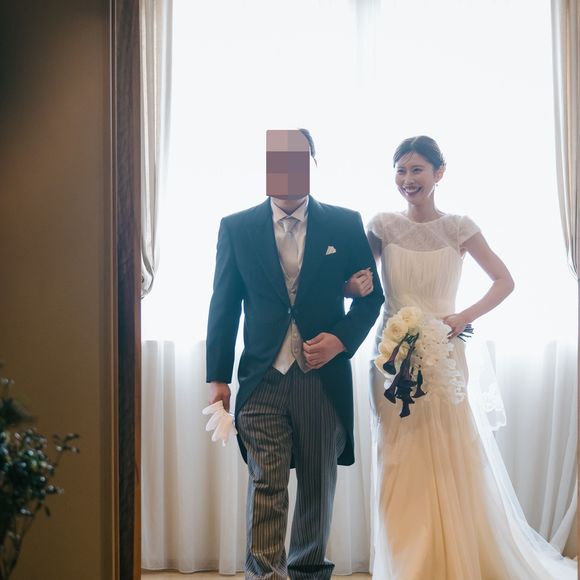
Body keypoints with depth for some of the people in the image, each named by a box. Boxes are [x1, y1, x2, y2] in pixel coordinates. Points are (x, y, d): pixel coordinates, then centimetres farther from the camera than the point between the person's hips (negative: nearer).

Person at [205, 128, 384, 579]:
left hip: (324, 376, 1)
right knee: (266, 486, -5)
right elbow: (223, 306, 5)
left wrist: (341, 339, -9)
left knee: (318, 484, 13)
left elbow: (372, 294, 8)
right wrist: (218, 377, 1)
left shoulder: (346, 224, 3)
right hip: (263, 378, -1)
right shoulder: (236, 228, 3)